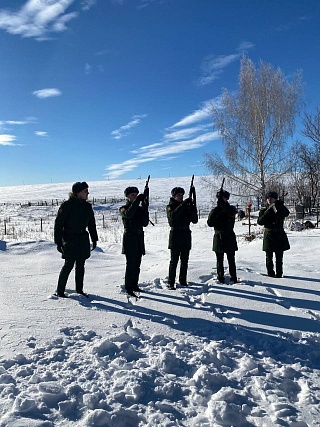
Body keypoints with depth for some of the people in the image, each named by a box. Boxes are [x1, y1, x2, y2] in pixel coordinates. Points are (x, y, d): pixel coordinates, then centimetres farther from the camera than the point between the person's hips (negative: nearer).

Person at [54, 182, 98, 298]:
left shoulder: (87, 206, 7)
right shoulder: (67, 205, -10)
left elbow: (91, 224, 16)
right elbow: (58, 224, -9)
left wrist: (94, 239, 14)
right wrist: (58, 242, -12)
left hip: (83, 239, 6)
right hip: (69, 240, -5)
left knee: (80, 265, 10)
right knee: (69, 265, -4)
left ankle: (79, 289, 22)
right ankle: (60, 291, 9)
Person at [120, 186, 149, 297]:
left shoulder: (140, 208, 12)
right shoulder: (124, 209, -1)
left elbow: (145, 223, 1)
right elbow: (128, 214, -26)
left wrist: (145, 208, -9)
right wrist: (137, 200, -28)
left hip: (139, 238, 5)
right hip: (129, 238, -5)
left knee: (137, 265, 11)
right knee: (130, 264, -8)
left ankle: (134, 285, 22)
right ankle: (128, 288, -2)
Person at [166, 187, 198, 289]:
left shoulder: (187, 206, 12)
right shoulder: (170, 206, 0)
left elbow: (194, 220, 5)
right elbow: (172, 216, -24)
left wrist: (193, 209, -12)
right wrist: (183, 204, -28)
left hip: (186, 235, 5)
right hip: (175, 234, -5)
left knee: (185, 260, 9)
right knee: (174, 261, -6)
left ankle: (183, 280, 20)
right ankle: (171, 283, -1)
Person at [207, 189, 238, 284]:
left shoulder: (231, 209, 2)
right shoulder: (215, 210, 6)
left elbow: (231, 212, -23)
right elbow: (210, 223, -5)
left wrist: (223, 203, -29)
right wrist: (215, 212, -18)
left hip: (229, 238, -1)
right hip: (218, 238, 1)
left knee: (231, 260, 1)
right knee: (219, 260, 6)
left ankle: (233, 278, 9)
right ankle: (220, 278, 14)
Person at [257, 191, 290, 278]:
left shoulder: (280, 209, 3)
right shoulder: (264, 210, 3)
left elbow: (287, 213, -20)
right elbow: (260, 222, -12)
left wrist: (278, 206, -29)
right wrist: (268, 211, -17)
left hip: (279, 235, 0)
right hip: (268, 234, 0)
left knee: (279, 257, 3)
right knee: (269, 256, 4)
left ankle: (279, 273, 12)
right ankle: (270, 273, 14)